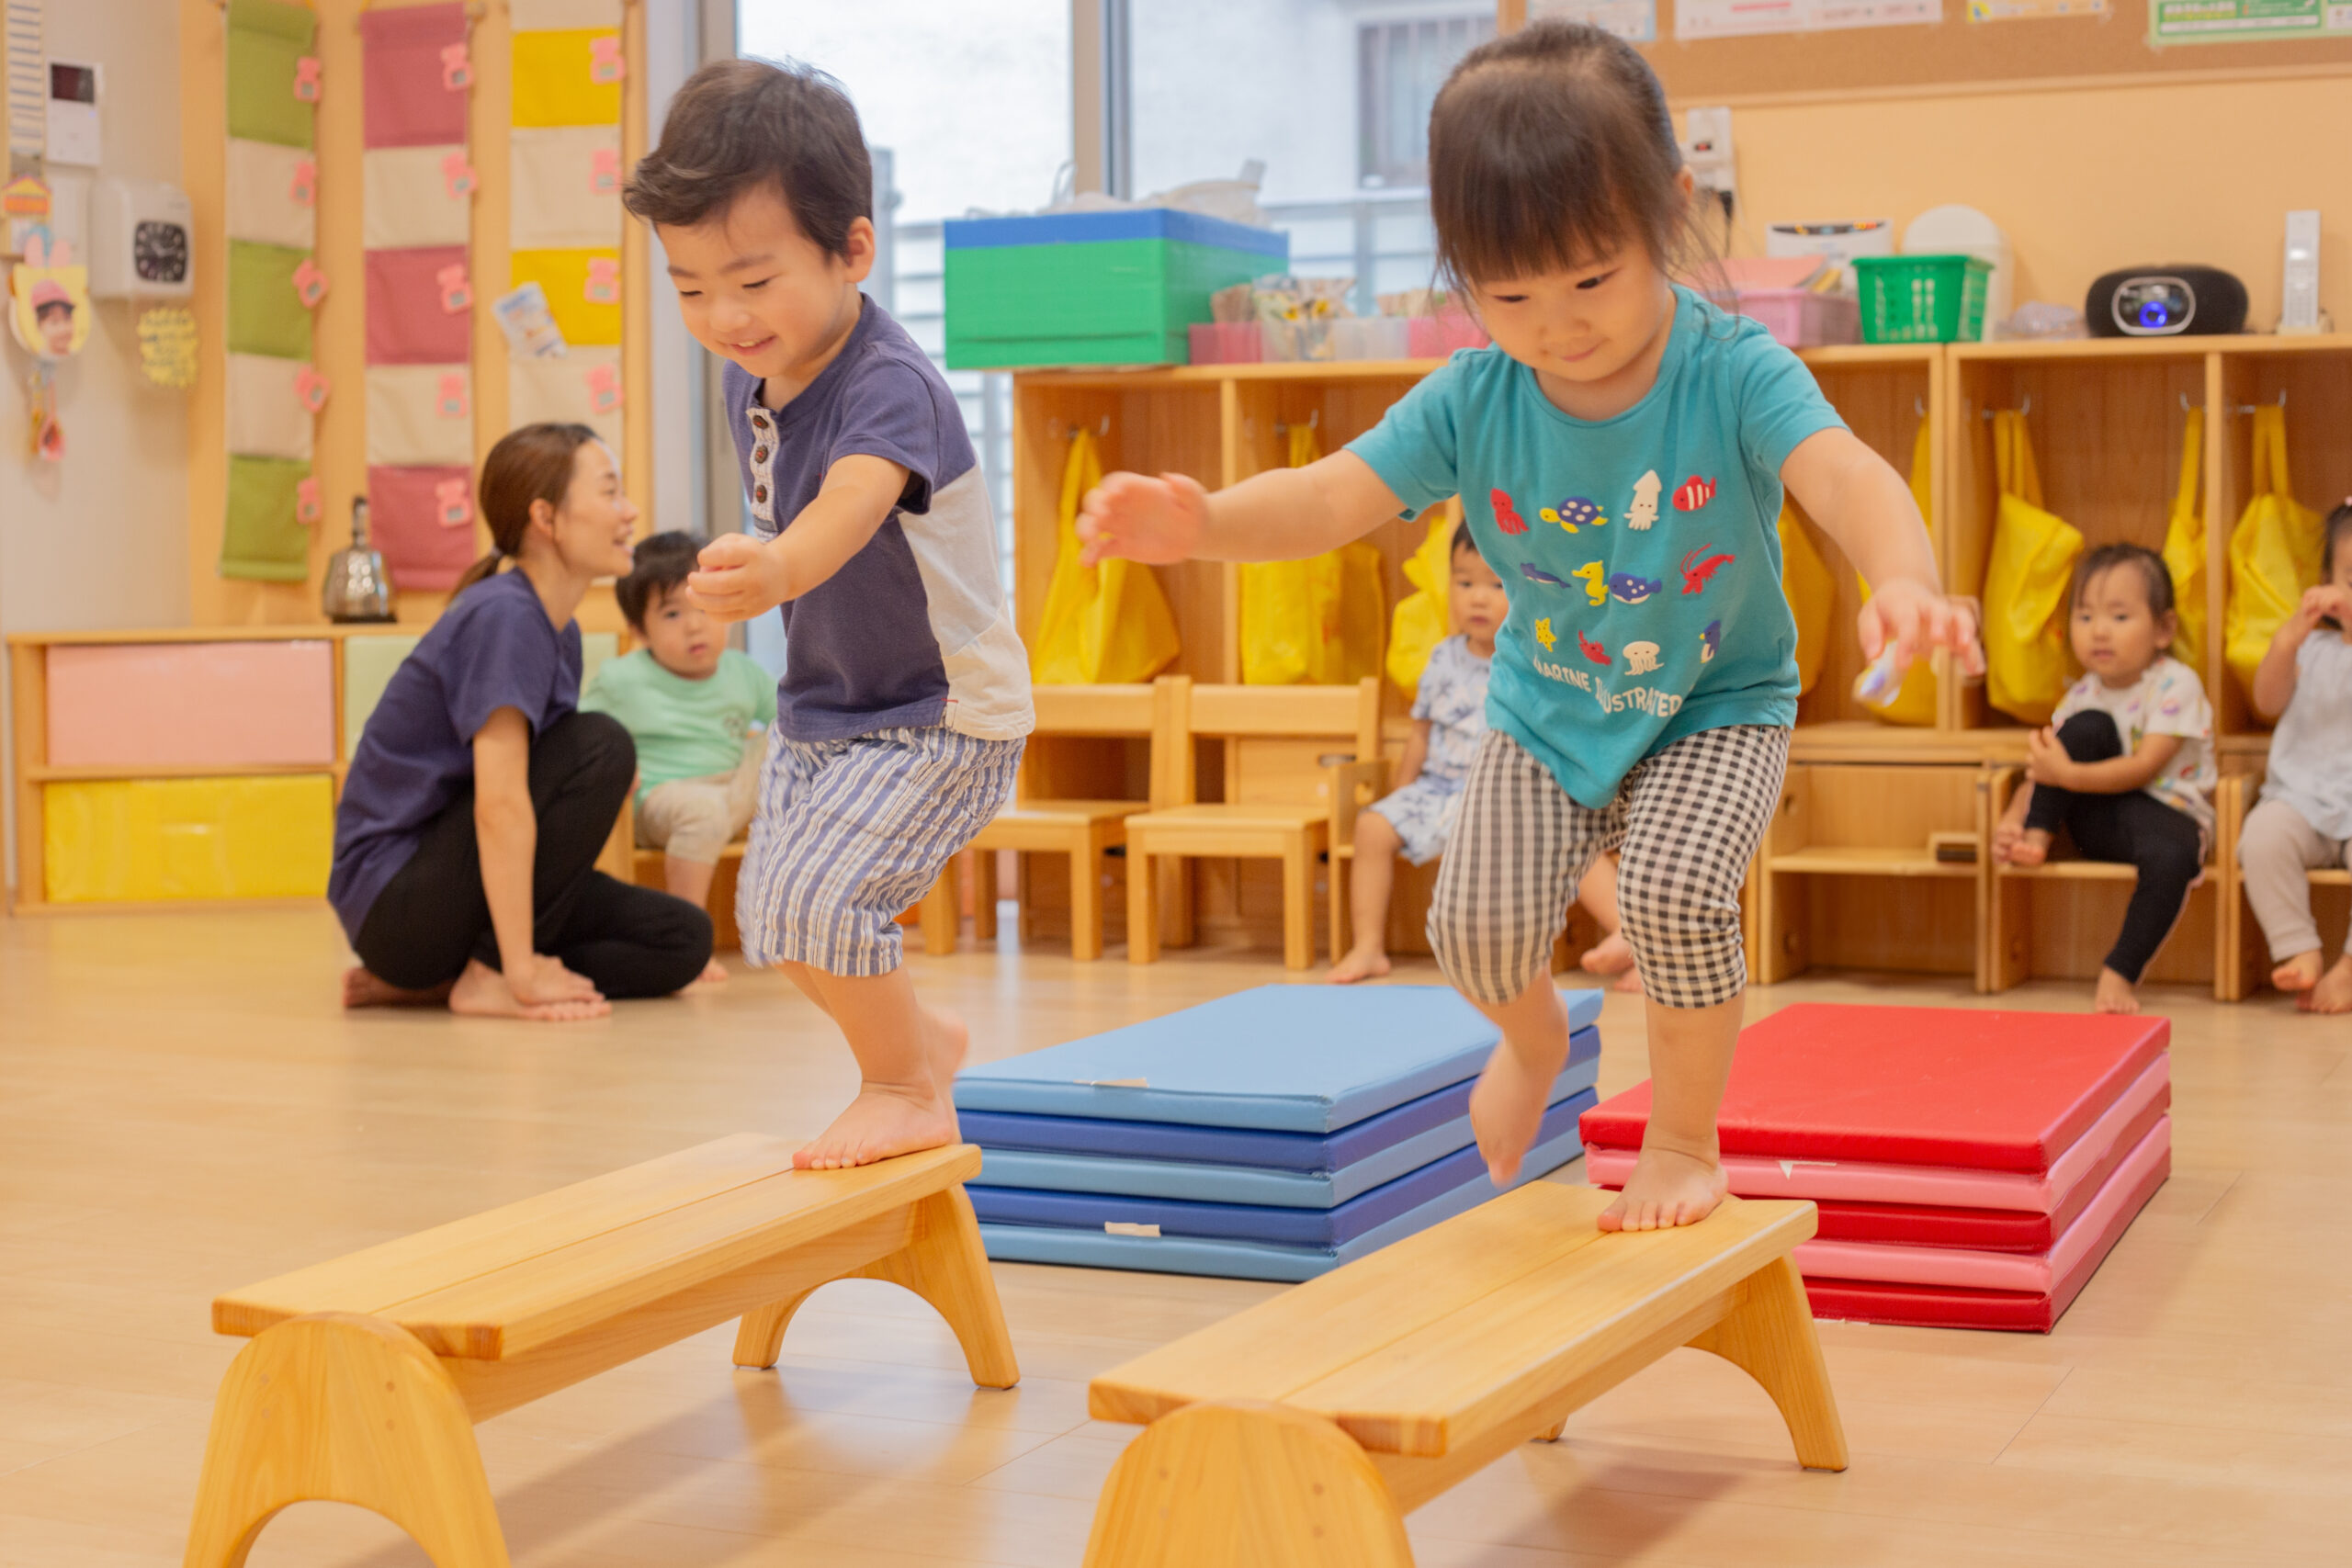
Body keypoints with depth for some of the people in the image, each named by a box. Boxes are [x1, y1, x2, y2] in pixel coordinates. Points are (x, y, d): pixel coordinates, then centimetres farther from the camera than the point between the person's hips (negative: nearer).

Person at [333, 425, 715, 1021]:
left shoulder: (561, 633, 10)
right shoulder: (503, 616, -19)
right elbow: (500, 803, -25)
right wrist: (522, 970, -27)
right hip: (393, 902, -9)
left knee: (683, 939, 0)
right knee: (602, 746, -20)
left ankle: (430, 982, 2)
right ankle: (487, 977, -15)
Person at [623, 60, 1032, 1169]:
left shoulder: (890, 389, -30)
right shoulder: (749, 376, -5)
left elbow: (854, 502, -53)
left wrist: (779, 569, -72)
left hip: (941, 713, -9)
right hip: (823, 705, 9)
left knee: (818, 892, -22)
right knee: (770, 915, 17)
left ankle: (904, 1090, 3)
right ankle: (920, 1037, 42)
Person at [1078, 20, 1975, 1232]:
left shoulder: (1734, 373, -25)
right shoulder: (1473, 400, -16)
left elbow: (1845, 476, -41)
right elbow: (1330, 497, -21)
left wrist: (1904, 581, -65)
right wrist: (1203, 524, -43)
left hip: (1717, 709, -3)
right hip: (1547, 712, 3)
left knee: (1672, 893, -27)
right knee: (1475, 921, -11)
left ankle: (1685, 1143, 1)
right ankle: (1534, 1036, 29)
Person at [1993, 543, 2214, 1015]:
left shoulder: (2176, 685, -11)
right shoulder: (2083, 694, 5)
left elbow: (2145, 768, -21)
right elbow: (2045, 770, 4)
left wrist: (2068, 774, -28)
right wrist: (2013, 818, -15)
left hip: (2167, 811, -4)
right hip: (2098, 817, 4)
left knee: (2172, 854, -39)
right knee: (2088, 726, -18)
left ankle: (2119, 974, -29)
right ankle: (2037, 836, -15)